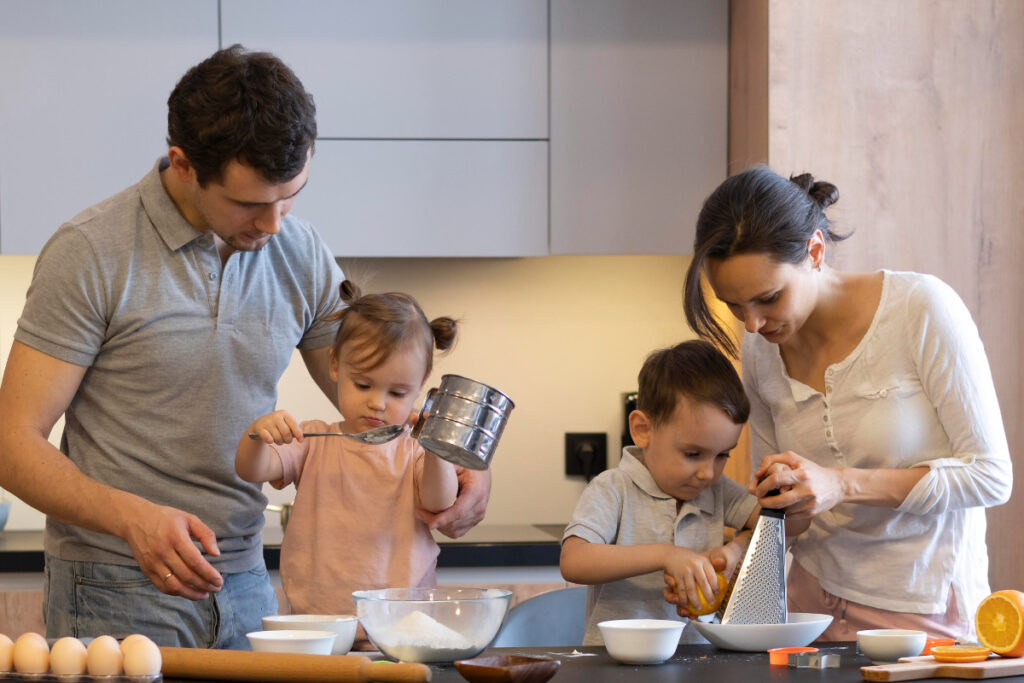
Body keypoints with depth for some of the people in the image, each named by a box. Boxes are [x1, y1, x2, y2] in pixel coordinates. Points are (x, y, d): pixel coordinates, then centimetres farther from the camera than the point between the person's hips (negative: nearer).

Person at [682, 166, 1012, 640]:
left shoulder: (921, 308, -12)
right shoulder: (760, 351, 3)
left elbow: (991, 475, -11)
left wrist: (844, 484, -20)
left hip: (927, 612, -5)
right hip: (817, 605, 5)